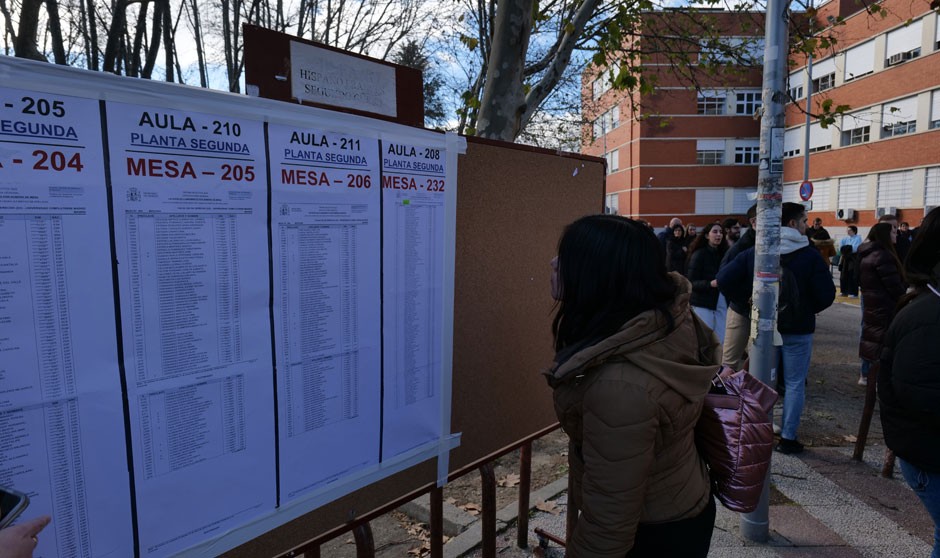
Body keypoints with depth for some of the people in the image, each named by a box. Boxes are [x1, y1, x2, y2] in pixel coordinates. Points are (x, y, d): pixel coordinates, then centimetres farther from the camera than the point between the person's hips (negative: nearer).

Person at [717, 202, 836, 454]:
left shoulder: (755, 252, -3)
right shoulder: (810, 255, -11)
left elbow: (724, 279, -9)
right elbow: (827, 295, -12)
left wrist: (745, 298, 3)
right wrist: (810, 309, 8)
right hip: (798, 330, -3)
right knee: (795, 384, 6)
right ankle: (788, 438, 11)